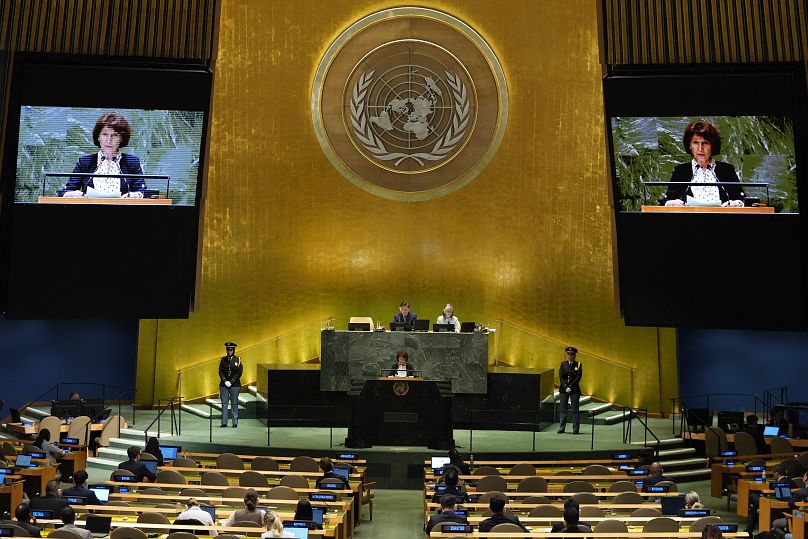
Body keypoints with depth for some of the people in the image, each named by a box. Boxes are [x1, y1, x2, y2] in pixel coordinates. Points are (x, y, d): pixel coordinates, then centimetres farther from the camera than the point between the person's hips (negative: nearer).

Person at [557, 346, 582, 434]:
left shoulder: (578, 365, 3)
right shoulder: (563, 364, 8)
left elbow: (578, 377, -6)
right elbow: (561, 376, -1)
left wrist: (570, 386, -13)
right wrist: (565, 387, -13)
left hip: (574, 390, -2)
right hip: (563, 389, 2)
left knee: (575, 410, -1)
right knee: (563, 409, 2)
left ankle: (575, 429, 2)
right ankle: (561, 428, 6)